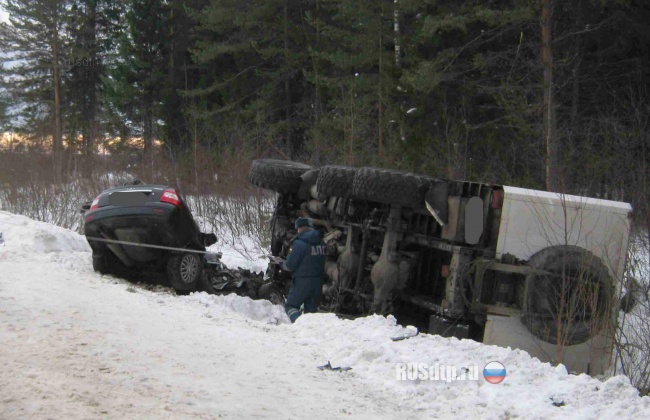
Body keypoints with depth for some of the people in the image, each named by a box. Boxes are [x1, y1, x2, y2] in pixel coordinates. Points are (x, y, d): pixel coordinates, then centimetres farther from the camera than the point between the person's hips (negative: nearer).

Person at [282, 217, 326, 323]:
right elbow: (322, 262, 10)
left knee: (290, 306, 6)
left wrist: (282, 264, 7)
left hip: (302, 282, -6)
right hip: (318, 282, 6)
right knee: (311, 308, 15)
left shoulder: (299, 243, -16)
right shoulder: (321, 242, 4)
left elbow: (290, 265, -13)